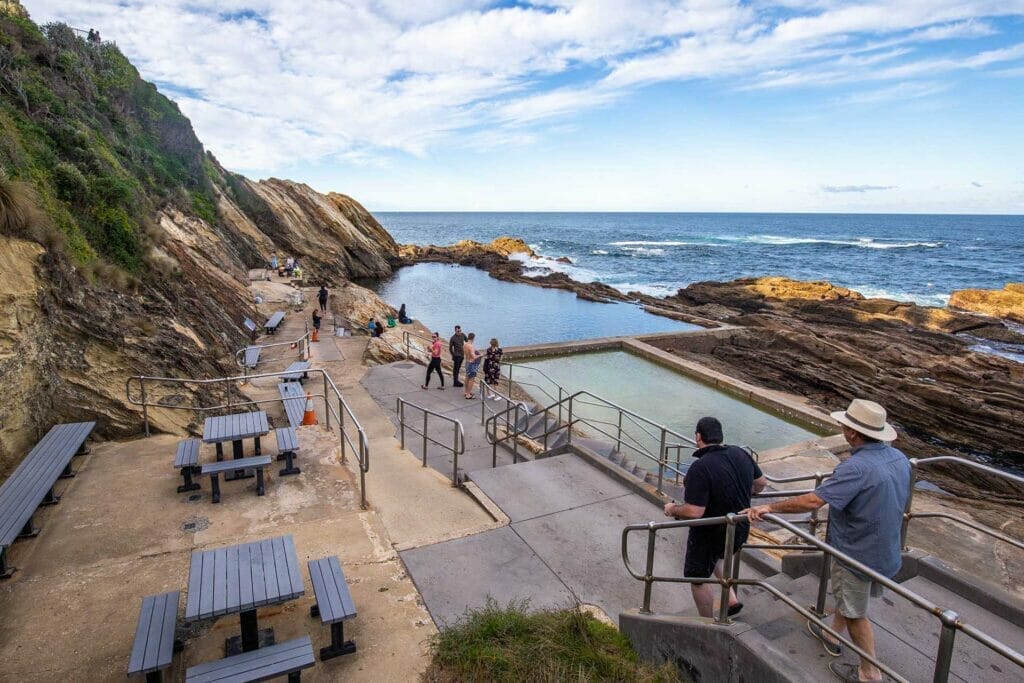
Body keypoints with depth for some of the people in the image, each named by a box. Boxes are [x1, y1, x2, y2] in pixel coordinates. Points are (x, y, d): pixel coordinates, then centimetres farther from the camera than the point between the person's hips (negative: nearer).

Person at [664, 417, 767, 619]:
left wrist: (672, 510, -12)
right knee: (716, 557, 36)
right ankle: (731, 599, 32)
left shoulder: (700, 468, -31)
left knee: (699, 577, 16)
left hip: (711, 534, -7)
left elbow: (693, 512, -32)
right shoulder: (740, 454, -8)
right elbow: (761, 483, 8)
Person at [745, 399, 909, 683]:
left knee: (855, 612, 14)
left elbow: (812, 501, -38)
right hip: (887, 550, 8)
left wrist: (770, 507, -29)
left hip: (859, 553, -8)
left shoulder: (857, 467, -33)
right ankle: (832, 636, 48)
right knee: (846, 595, 29)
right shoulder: (899, 458, -6)